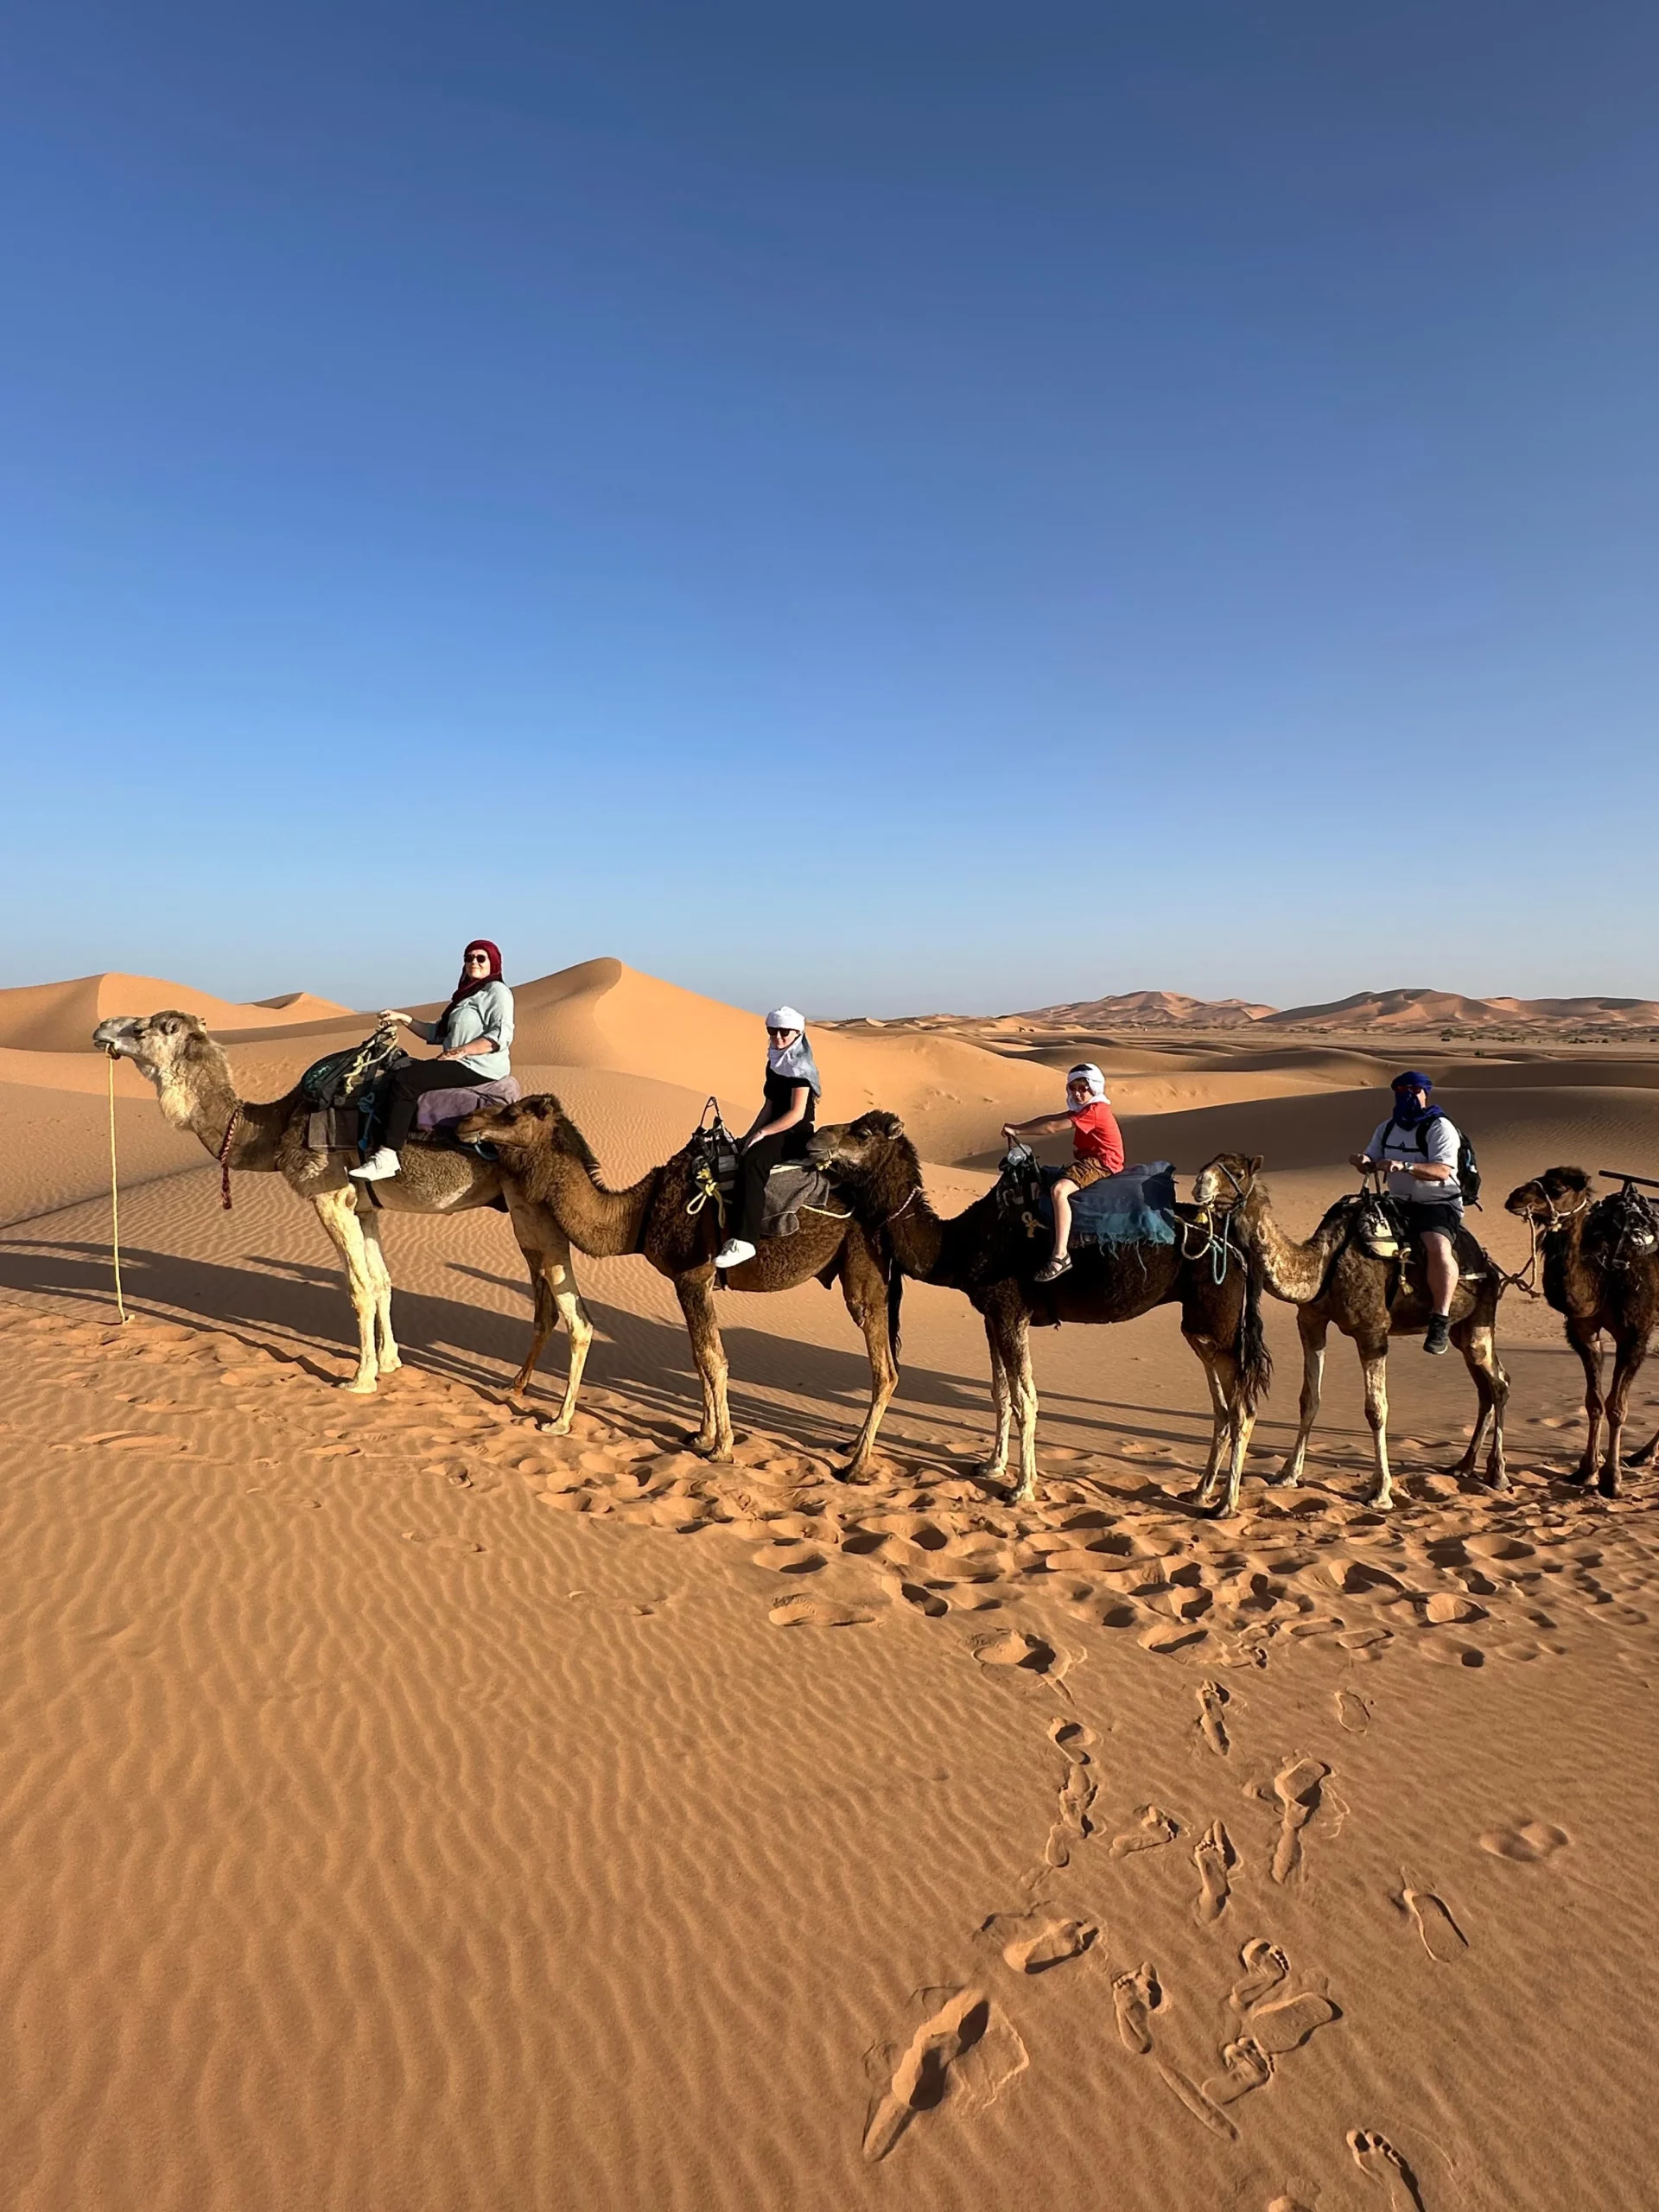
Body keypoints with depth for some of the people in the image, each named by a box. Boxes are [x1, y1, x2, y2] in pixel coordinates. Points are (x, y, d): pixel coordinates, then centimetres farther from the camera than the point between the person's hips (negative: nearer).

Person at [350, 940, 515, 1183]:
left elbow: (501, 1035, -17)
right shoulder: (465, 995, 24)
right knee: (399, 1073, 2)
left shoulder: (497, 990, -4)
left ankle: (387, 1156, -21)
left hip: (480, 1067, -10)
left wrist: (461, 1051, -20)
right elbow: (436, 1033, 22)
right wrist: (404, 1019, 10)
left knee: (405, 1080, -20)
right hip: (460, 1065, 10)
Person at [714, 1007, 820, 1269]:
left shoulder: (799, 1067, -13)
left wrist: (761, 1133, -19)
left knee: (752, 1162, -32)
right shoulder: (775, 1063, 14)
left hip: (798, 1134, -10)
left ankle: (744, 1241, -39)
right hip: (776, 1130, 10)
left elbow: (797, 1113, -19)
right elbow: (769, 1105, 14)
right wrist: (751, 1134, 2)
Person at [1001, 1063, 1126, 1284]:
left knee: (1059, 1190, -32)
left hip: (1102, 1162, -11)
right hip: (1089, 1160, 11)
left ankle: (1061, 1255, -37)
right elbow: (1050, 1118, 10)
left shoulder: (1094, 1110, -17)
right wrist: (1018, 1126, -3)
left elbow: (1052, 1128, -21)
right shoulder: (1083, 1109, 16)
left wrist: (1017, 1130, -16)